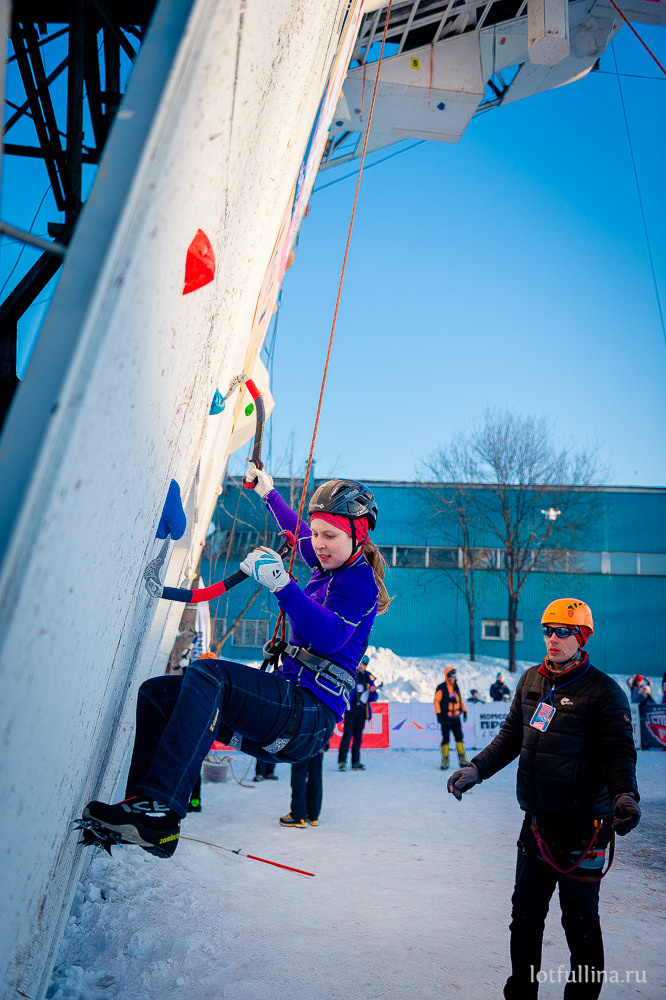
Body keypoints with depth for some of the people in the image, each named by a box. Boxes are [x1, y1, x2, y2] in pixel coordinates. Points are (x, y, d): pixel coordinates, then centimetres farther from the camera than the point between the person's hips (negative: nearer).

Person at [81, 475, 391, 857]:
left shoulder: (359, 578, -7)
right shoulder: (330, 567, 18)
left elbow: (331, 636, -25)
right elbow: (299, 535, 40)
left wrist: (282, 584, -34)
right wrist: (269, 493, 49)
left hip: (310, 715, -9)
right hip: (287, 704, 10)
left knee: (207, 675, -33)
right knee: (155, 693, 1)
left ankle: (159, 811, -38)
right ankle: (147, 825, -5)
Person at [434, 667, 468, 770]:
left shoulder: (456, 687, 11)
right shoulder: (441, 688, -9)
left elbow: (460, 699, 21)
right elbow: (436, 701, -11)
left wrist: (464, 711, 18)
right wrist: (438, 714, -16)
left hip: (456, 717, 6)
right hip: (446, 718, -6)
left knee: (459, 737, 6)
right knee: (446, 739, -5)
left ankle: (462, 760, 14)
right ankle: (445, 761, 1)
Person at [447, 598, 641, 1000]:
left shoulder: (604, 690, -11)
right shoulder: (531, 680, 6)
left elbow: (619, 752, -14)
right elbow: (511, 736, 13)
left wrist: (625, 794, -32)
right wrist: (476, 769, 3)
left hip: (581, 827, -6)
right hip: (537, 822, 6)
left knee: (580, 923, 6)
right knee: (525, 916, 17)